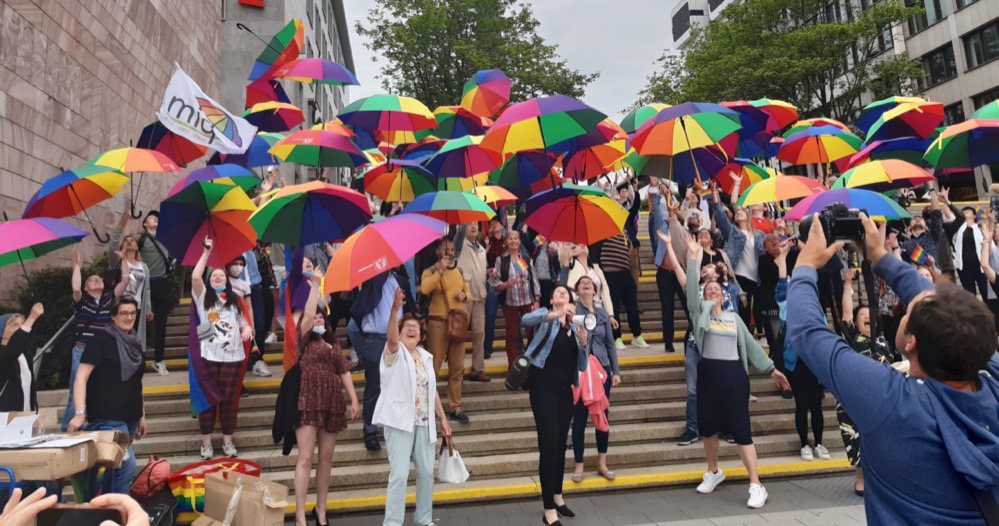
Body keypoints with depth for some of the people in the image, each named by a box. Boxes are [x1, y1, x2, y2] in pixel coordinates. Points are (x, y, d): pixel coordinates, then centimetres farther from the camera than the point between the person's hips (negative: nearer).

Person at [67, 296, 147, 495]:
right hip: (108, 418, -7)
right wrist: (80, 413, -23)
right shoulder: (102, 339, -9)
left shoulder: (134, 344, 12)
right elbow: (81, 377, -15)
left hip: (129, 416, 7)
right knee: (127, 465, -14)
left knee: (115, 464, 14)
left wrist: (142, 415, 20)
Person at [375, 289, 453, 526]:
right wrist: (395, 308, -43)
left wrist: (443, 419, 14)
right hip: (400, 421, -6)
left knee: (426, 472, 12)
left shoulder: (426, 357, 13)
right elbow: (391, 337, -27)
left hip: (424, 422, 6)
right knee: (399, 474, -10)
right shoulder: (395, 352, -3)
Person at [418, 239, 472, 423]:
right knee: (433, 367, -3)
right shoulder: (430, 271, -3)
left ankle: (455, 408, 17)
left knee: (457, 368, 8)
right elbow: (424, 289, -23)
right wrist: (441, 270, -21)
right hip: (438, 323, -5)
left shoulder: (459, 271, 14)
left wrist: (464, 294, 1)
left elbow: (466, 290, 24)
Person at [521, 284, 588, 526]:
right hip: (544, 386, -6)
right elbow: (526, 320, -24)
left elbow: (581, 367, 11)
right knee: (549, 445, -9)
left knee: (561, 445, 16)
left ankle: (557, 497, 33)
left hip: (565, 389, 6)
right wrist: (554, 315, -37)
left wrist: (583, 343, -7)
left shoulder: (574, 326, 14)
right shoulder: (545, 315, 2)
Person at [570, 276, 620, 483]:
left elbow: (610, 343, 12)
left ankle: (602, 464, 22)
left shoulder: (603, 313, 9)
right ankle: (579, 466, 14)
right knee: (580, 418, 2)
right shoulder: (572, 310, -2)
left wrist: (616, 371, 8)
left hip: (602, 369, 4)